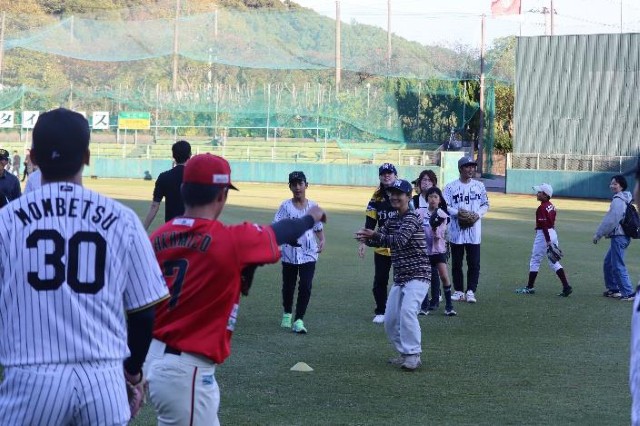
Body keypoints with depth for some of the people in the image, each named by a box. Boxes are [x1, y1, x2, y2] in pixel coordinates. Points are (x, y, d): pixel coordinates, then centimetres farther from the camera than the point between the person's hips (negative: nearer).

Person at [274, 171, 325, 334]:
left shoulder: (313, 206, 3)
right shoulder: (286, 206, -2)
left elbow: (318, 228, 9)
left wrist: (322, 240, -10)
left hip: (308, 253, 0)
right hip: (289, 253, 0)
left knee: (305, 286, -9)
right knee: (288, 285, 13)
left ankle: (299, 320, -5)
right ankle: (287, 314, 36)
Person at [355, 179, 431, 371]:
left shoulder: (412, 218, -12)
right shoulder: (392, 221, 13)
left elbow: (399, 240, -25)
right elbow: (380, 240, 6)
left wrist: (375, 235, -36)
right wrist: (367, 238, -16)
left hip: (418, 275, -9)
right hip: (400, 278, 9)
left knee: (407, 311, -26)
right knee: (390, 320, 7)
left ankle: (413, 354, -21)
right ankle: (404, 353, 21)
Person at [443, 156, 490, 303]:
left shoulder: (479, 186, 6)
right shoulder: (451, 187, -2)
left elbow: (486, 205, 10)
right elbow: (444, 206, -5)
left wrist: (478, 214, -9)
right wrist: (457, 212, -20)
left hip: (474, 231, 1)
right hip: (456, 231, -1)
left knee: (474, 263, -1)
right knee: (456, 263, 7)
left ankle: (471, 291, 6)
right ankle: (458, 291, 17)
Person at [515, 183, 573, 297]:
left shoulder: (542, 208, -17)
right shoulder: (551, 206, 10)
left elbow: (544, 225, -21)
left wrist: (548, 241, -24)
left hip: (543, 235, -9)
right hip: (553, 234, 9)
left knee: (535, 261, 4)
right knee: (554, 262, 10)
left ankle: (530, 287, 11)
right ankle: (566, 286, 3)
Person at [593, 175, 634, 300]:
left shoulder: (618, 200, -15)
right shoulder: (624, 199, 15)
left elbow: (610, 220, -19)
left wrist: (598, 234, -11)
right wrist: (605, 233, 20)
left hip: (619, 237, -10)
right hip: (622, 236, 10)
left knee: (618, 266, -8)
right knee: (608, 263, 20)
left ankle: (628, 293, -8)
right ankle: (613, 289, 27)